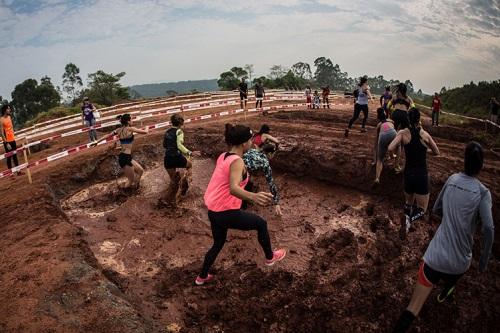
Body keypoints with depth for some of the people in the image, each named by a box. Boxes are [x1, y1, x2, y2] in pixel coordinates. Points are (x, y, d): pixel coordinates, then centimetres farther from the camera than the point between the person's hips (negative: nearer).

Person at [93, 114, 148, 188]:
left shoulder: (119, 130, 10)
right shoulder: (130, 129, -11)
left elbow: (108, 136, 22)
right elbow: (145, 132, -6)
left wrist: (97, 141, 34)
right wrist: (146, 129, 18)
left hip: (123, 156, 9)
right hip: (125, 158, -9)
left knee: (140, 170, 20)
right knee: (131, 180, 4)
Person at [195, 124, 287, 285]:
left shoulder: (223, 156, 5)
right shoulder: (237, 162, -21)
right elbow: (233, 189, -38)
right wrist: (253, 196, -56)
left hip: (214, 211, 9)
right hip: (226, 213, -8)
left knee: (218, 244, 29)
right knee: (261, 224, 13)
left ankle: (202, 277, 43)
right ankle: (270, 257, 33)